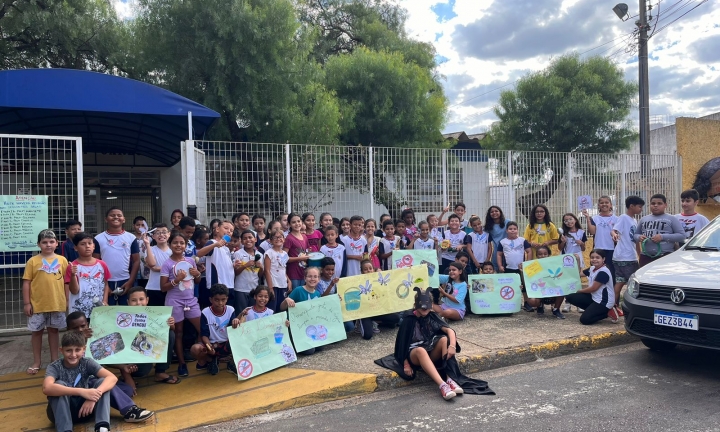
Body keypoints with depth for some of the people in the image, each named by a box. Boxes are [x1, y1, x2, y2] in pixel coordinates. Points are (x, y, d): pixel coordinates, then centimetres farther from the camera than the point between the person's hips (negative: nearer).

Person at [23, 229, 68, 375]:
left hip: (57, 303, 1)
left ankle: (54, 360, 25)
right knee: (37, 332, 11)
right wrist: (26, 303, -6)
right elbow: (26, 283, -4)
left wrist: (67, 300, 4)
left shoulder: (62, 260, 0)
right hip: (37, 304, -1)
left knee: (53, 330, 14)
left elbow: (66, 281, 5)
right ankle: (36, 362, 24)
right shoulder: (33, 261, -5)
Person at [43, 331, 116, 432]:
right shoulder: (54, 367, -15)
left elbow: (112, 378, -24)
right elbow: (46, 388, -38)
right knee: (59, 385, -28)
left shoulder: (87, 363, -10)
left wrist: (93, 397, -42)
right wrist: (81, 392, -46)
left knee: (102, 382, -21)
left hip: (84, 407, 2)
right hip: (61, 411, -2)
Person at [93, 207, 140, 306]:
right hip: (106, 282, 0)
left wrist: (130, 281, -6)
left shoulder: (131, 238, 2)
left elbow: (136, 261, 2)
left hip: (125, 282, 0)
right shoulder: (98, 239, 2)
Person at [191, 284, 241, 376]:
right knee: (195, 349, -31)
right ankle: (209, 360, 5)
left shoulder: (231, 310, -5)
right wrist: (209, 346, -31)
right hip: (211, 344, 0)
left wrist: (235, 322, -36)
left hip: (227, 344, 0)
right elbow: (204, 335, -10)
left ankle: (232, 362, 1)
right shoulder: (205, 313, -9)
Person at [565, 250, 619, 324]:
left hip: (604, 302, -9)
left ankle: (608, 313, 1)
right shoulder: (592, 269, 6)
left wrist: (579, 291, -3)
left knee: (584, 320, -15)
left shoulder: (603, 272, -21)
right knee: (570, 297, -2)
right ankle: (594, 310, 4)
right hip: (594, 297, 9)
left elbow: (593, 289, -17)